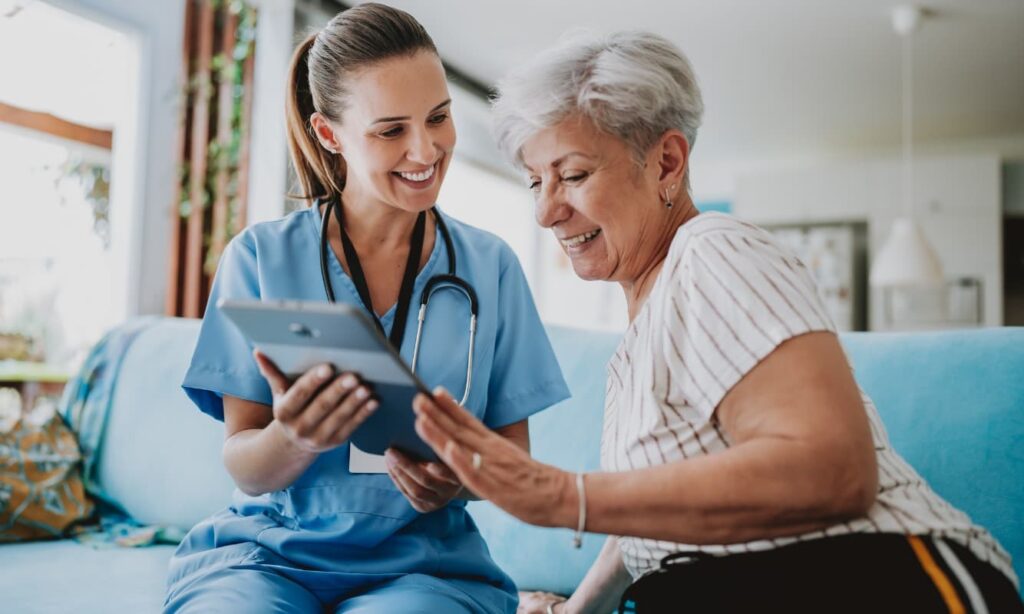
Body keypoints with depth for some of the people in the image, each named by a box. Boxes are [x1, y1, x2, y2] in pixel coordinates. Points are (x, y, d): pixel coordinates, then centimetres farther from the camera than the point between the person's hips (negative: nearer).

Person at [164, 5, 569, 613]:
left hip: (424, 561, 0)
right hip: (270, 550, 0)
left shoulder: (491, 265, 2)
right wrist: (293, 440, -24)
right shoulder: (261, 256, 0)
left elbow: (514, 453, 6)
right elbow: (245, 469, -1)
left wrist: (462, 476, -17)